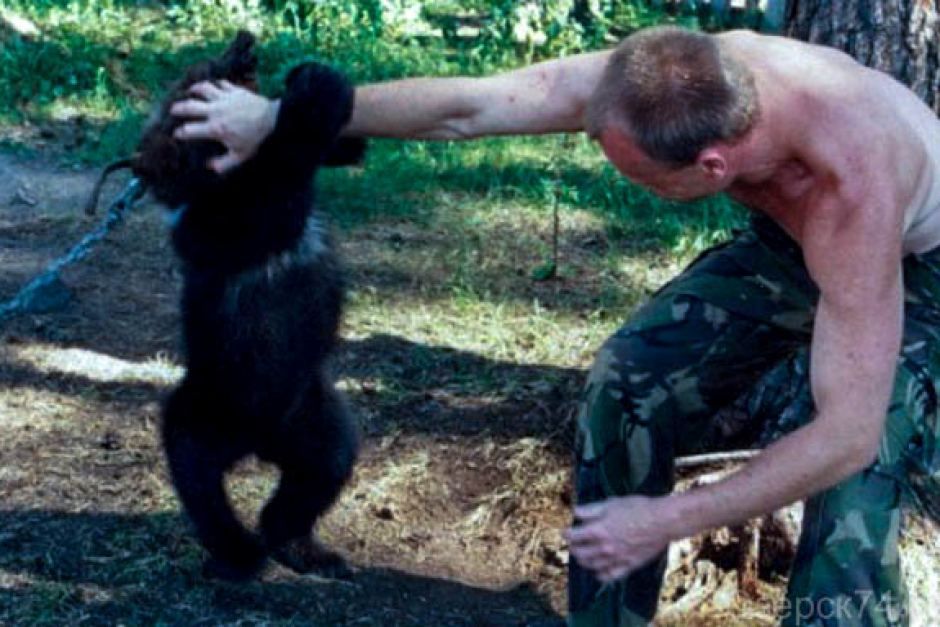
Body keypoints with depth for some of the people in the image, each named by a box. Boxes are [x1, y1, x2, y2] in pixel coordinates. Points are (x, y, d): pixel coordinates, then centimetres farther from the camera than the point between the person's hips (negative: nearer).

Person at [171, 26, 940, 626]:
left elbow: (849, 433, -40)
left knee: (853, 463, -28)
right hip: (786, 245, 5)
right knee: (629, 381, -7)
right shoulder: (678, 83, -30)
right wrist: (277, 118, -16)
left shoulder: (853, 187, -44)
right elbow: (462, 106, -22)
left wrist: (665, 521, -33)